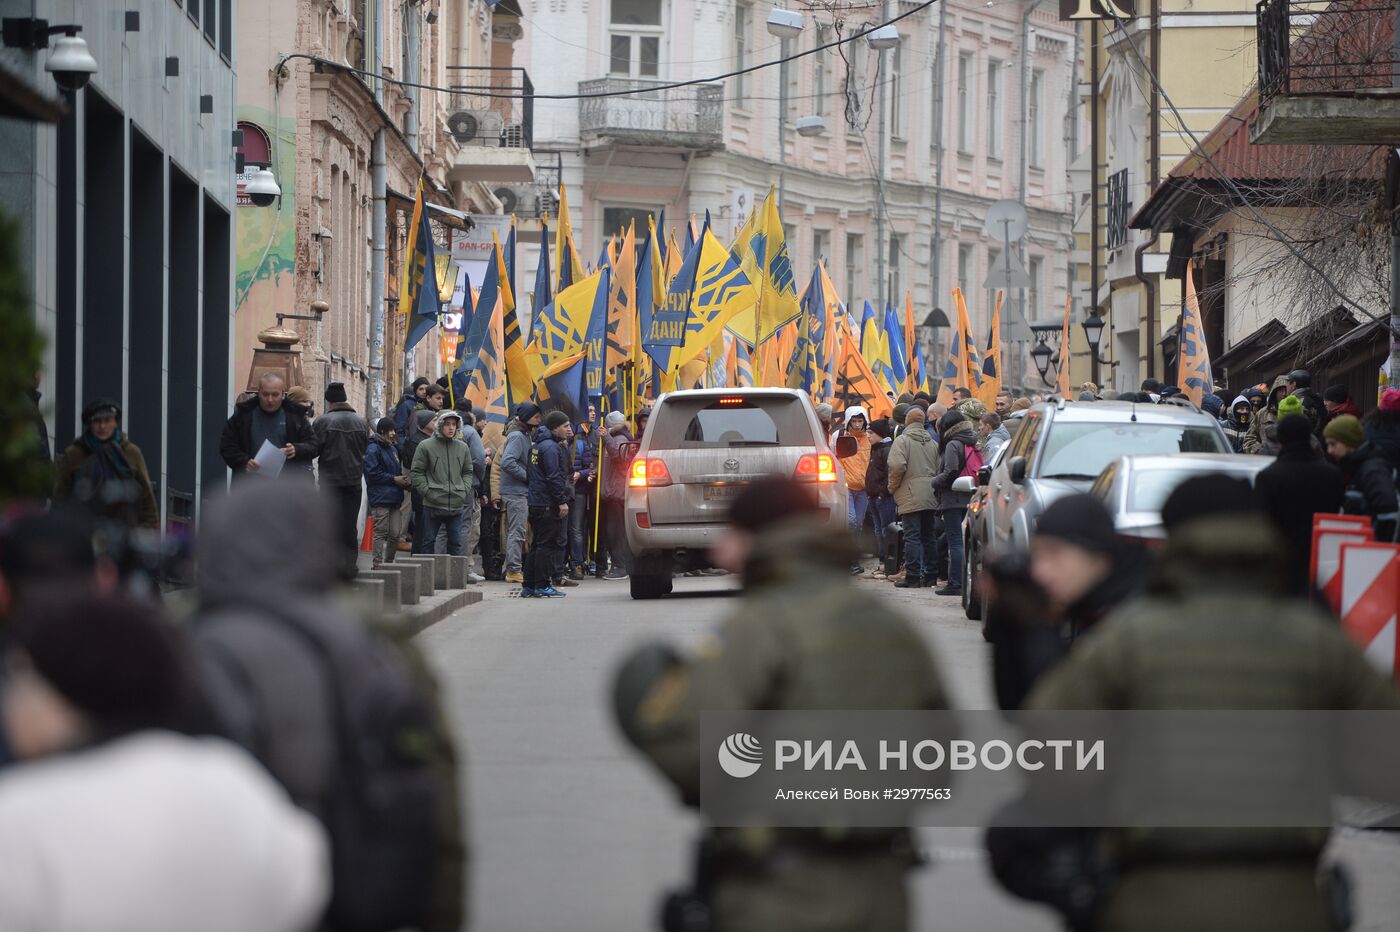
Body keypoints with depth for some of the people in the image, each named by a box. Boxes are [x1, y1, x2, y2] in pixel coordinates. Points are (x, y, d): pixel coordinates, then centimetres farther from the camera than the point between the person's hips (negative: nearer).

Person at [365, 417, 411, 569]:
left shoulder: (393, 448, 18)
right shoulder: (373, 450, -8)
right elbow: (373, 473, -15)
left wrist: (404, 480, 6)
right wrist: (394, 479, -13)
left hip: (394, 498, 8)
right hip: (380, 498, -8)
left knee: (395, 534, 7)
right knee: (381, 533, -6)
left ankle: (389, 563, 16)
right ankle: (377, 565, -3)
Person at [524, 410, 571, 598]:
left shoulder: (537, 445, 18)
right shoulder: (550, 447, -13)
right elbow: (553, 477, -19)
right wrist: (562, 501, -17)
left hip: (536, 503, 10)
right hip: (548, 504, -10)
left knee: (538, 544, 13)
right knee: (547, 545, -7)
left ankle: (529, 586, 15)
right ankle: (542, 586, -7)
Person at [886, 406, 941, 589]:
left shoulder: (902, 440, -7)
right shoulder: (933, 443, 13)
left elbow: (897, 466, -18)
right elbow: (939, 469, 10)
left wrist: (893, 487, -4)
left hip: (911, 497, -6)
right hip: (931, 497, 6)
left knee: (912, 536, -6)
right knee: (928, 535, 14)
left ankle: (912, 576, -8)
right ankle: (932, 573, 16)